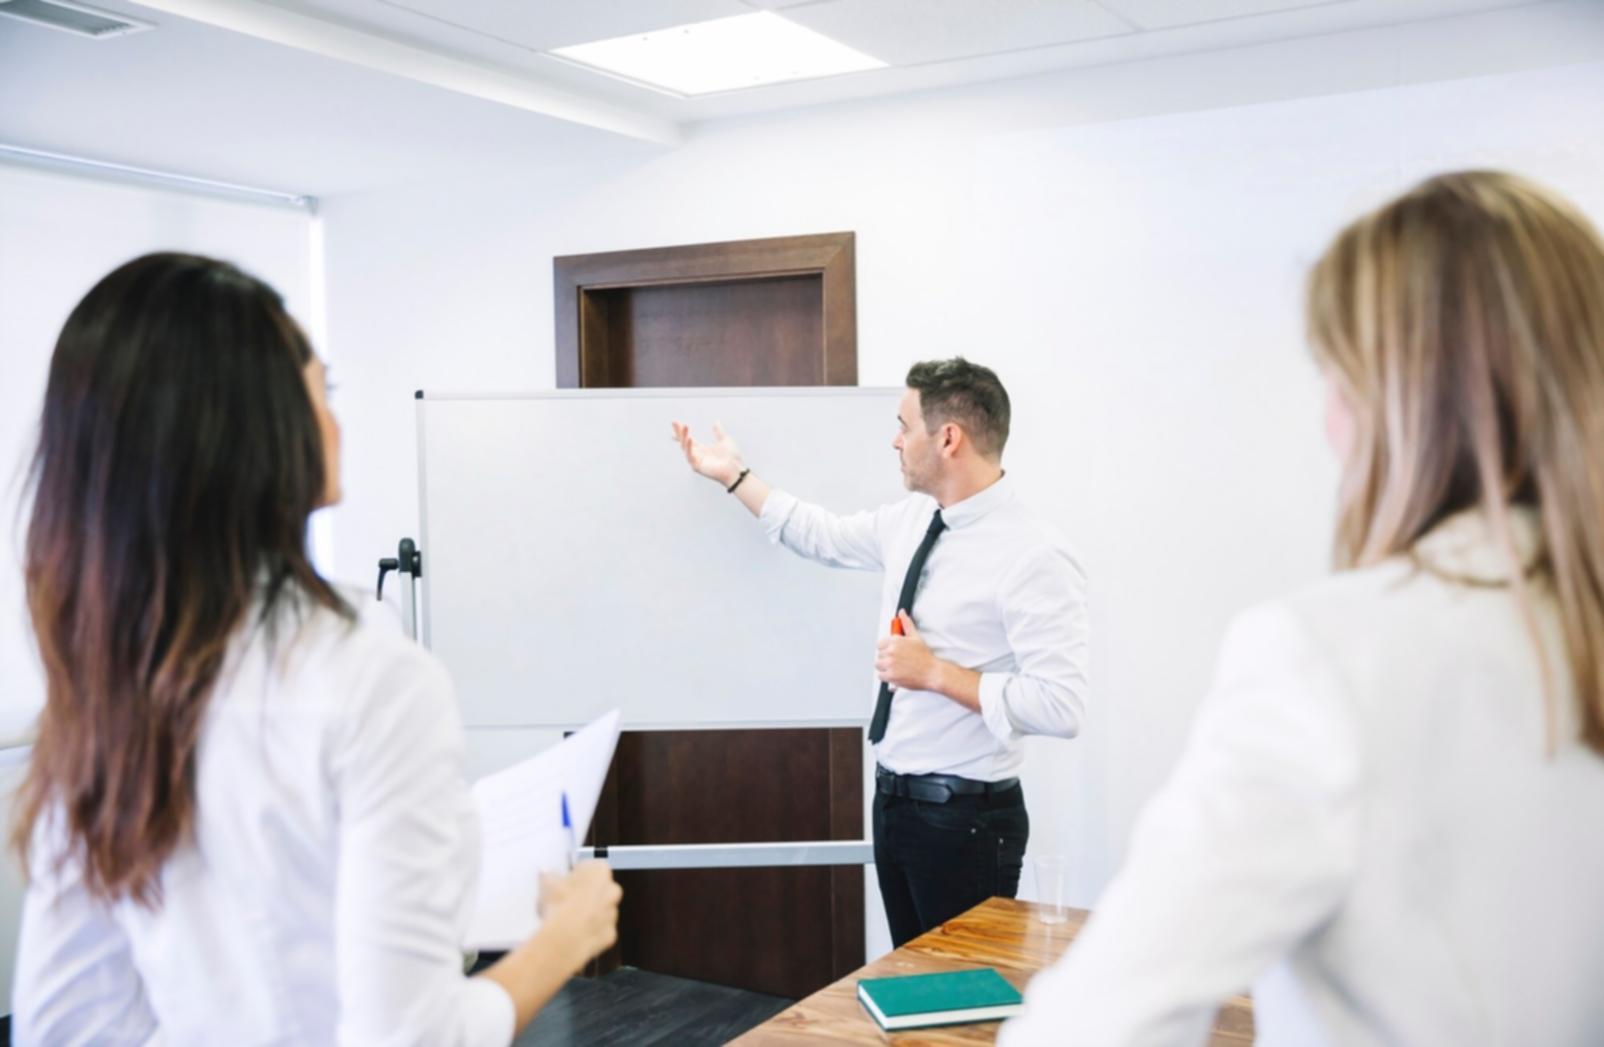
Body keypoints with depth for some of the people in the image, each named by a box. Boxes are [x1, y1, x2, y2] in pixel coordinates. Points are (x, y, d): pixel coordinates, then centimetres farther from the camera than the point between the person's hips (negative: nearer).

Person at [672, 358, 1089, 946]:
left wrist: (935, 672, -24)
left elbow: (1060, 707, -27)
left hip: (966, 819, -8)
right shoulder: (912, 519, 3)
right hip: (894, 799, 8)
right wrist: (734, 477, 23)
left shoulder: (1034, 557, -22)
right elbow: (824, 537, 20)